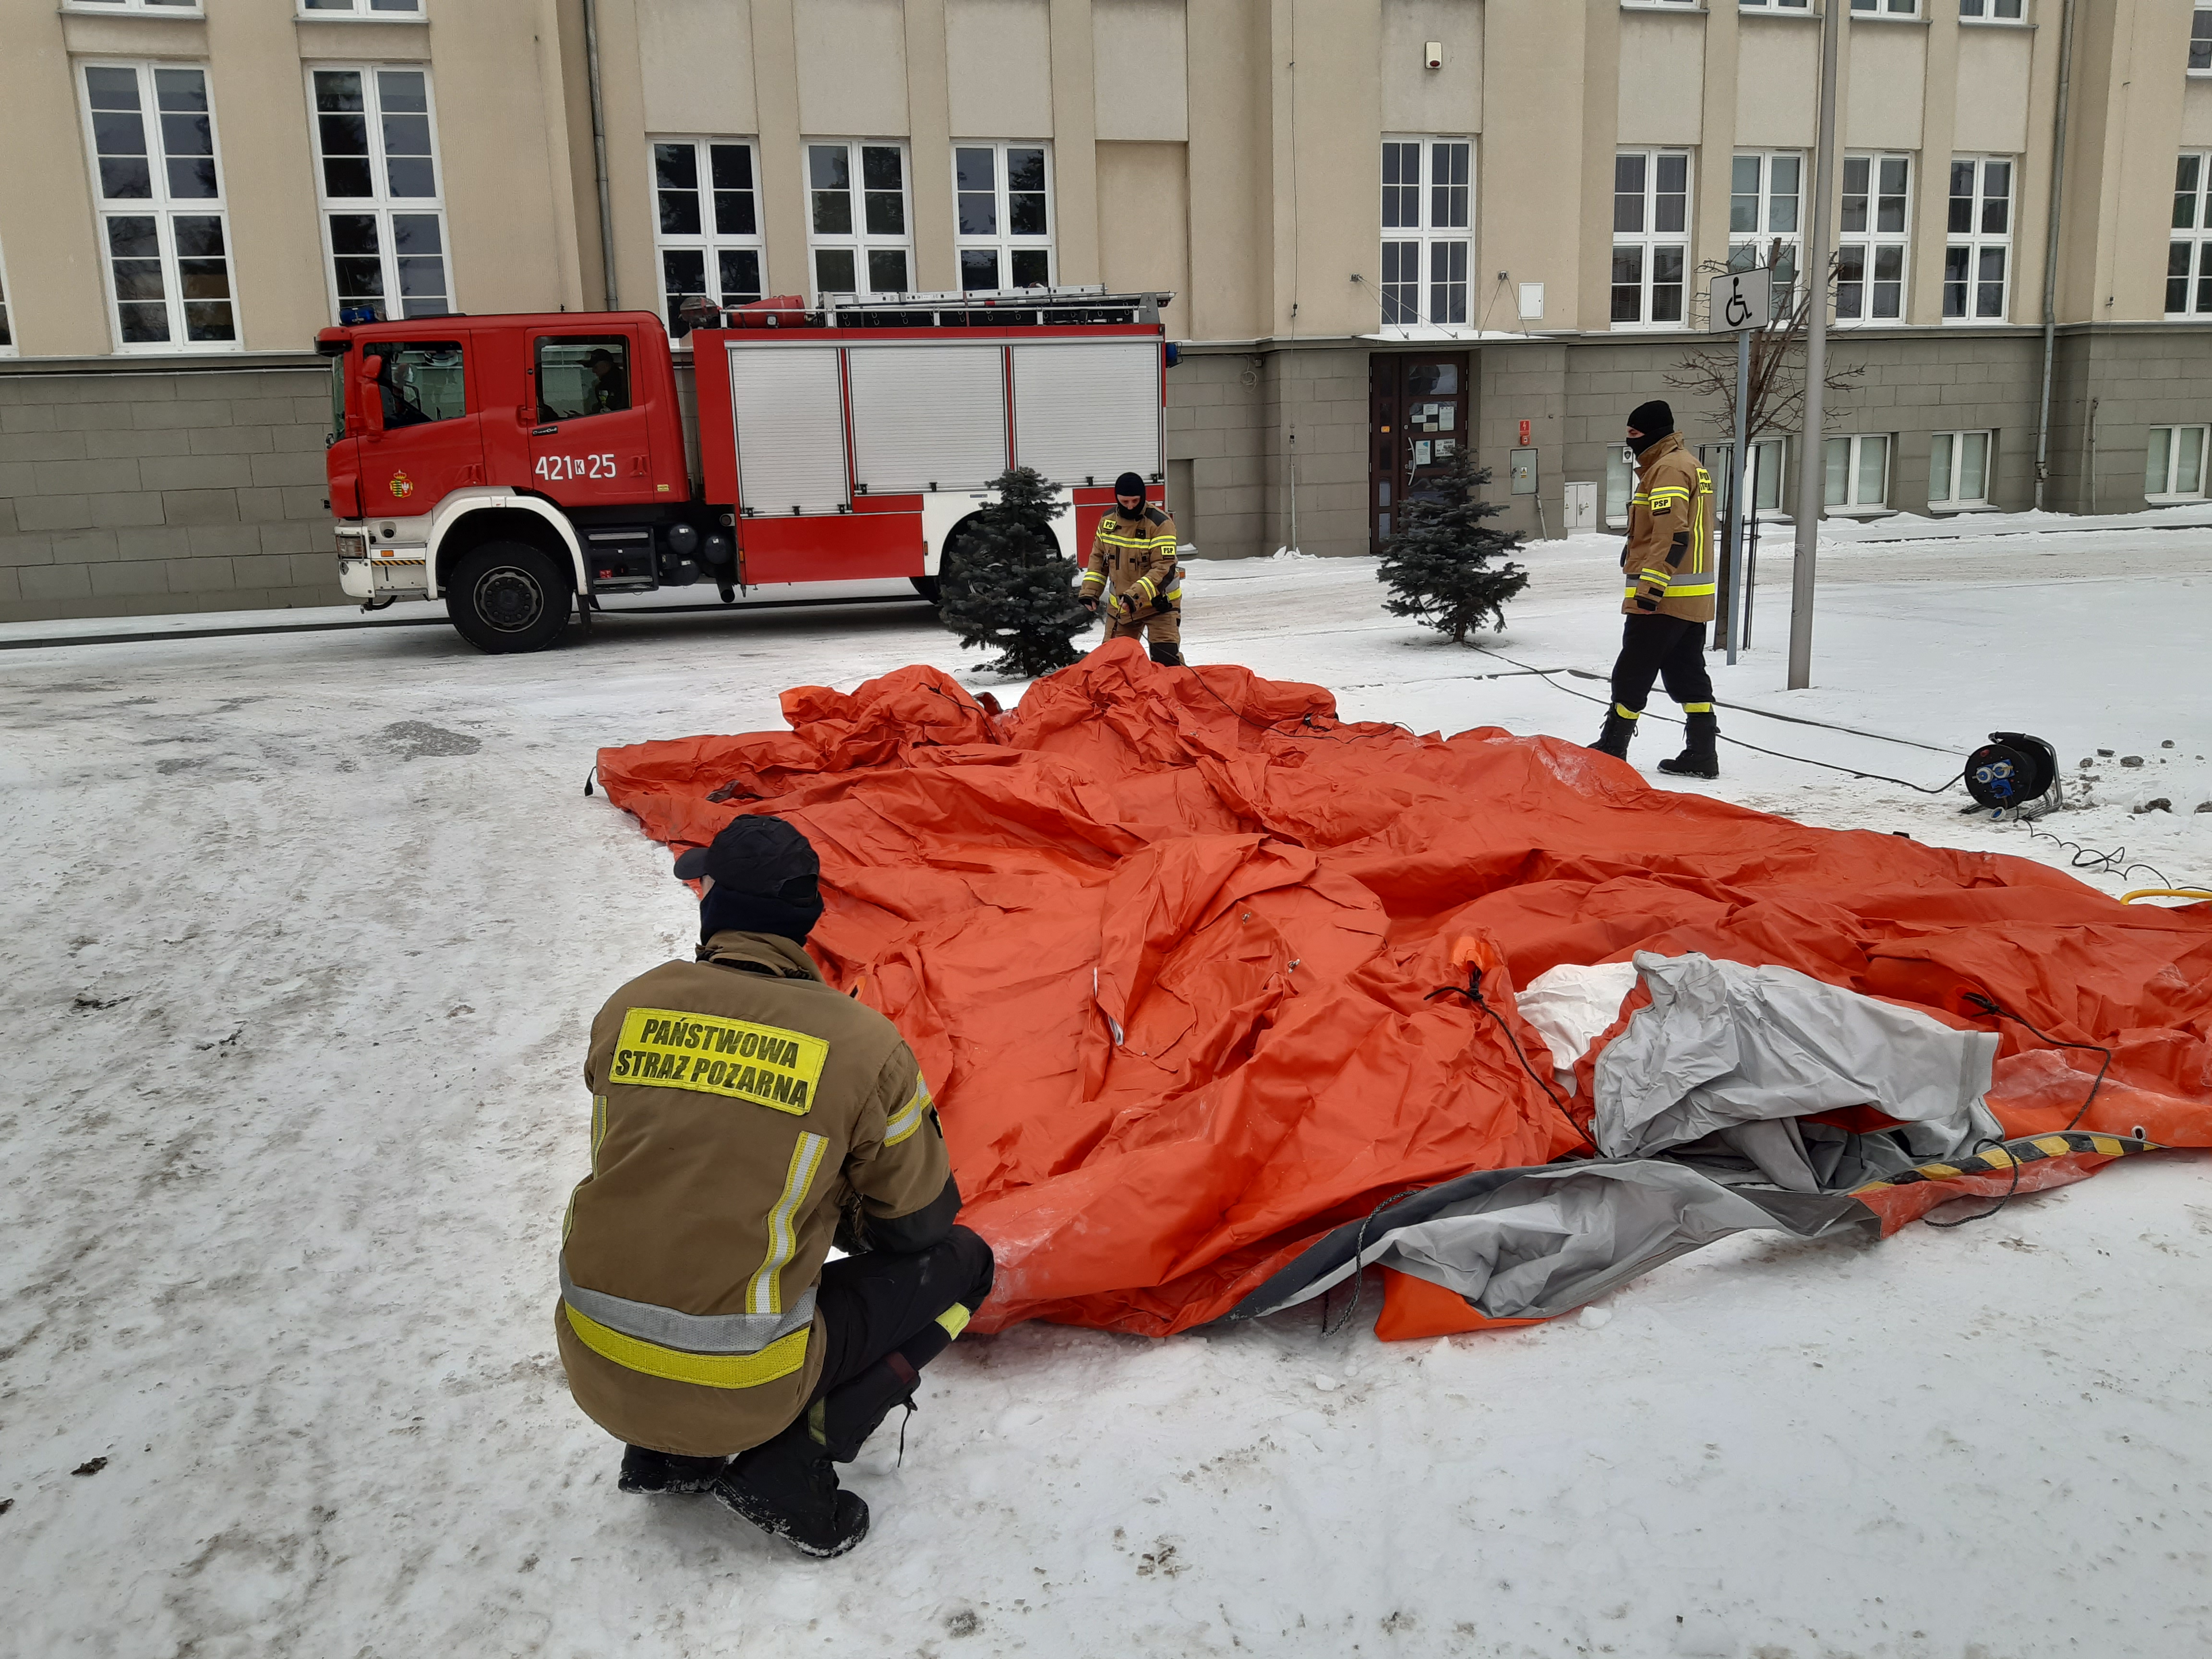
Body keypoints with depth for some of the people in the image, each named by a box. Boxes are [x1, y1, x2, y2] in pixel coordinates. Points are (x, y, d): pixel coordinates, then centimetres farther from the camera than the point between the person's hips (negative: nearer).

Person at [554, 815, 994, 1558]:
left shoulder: (630, 1006, 0)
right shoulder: (862, 1043, -10)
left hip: (596, 1369, 5)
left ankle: (665, 1454, 20)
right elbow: (918, 1222, 1)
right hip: (735, 1389, -5)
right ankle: (789, 1463, 2)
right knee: (961, 1260, 12)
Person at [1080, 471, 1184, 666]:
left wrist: (1136, 595, -35)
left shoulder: (1160, 523, -19)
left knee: (1167, 658, -14)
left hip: (1159, 602, -5)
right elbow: (1098, 557, 13)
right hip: (1119, 604, 5)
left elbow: (1164, 569, -25)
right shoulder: (1108, 520, 0)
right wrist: (1090, 591, 2)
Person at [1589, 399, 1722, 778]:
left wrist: (1651, 586, -27)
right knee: (1688, 675, 10)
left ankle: (1612, 749, 6)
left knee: (1632, 674, -1)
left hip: (1662, 599, -10)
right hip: (1693, 600, 10)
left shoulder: (1669, 469, -14)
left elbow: (1672, 535, -24)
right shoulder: (1689, 464, 19)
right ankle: (1702, 754, 10)